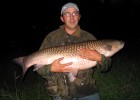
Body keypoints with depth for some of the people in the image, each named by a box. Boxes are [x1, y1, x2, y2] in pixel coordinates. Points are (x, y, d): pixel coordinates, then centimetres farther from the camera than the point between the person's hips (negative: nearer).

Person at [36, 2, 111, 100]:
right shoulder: (52, 37, -2)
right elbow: (39, 67, -2)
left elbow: (105, 66, 0)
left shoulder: (89, 38, 1)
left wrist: (99, 58, -21)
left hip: (87, 92, 1)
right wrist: (51, 69, -23)